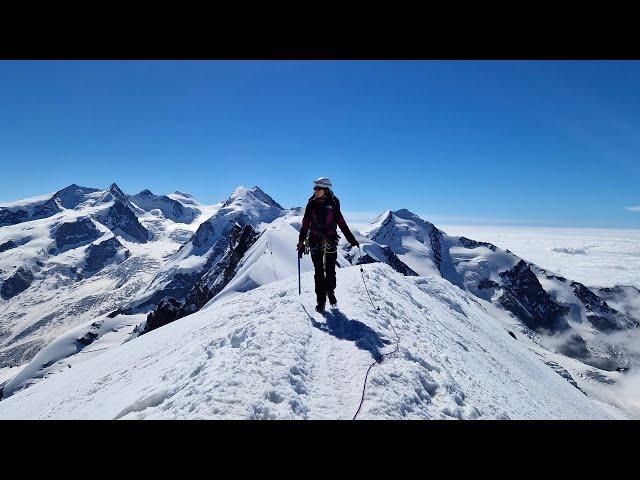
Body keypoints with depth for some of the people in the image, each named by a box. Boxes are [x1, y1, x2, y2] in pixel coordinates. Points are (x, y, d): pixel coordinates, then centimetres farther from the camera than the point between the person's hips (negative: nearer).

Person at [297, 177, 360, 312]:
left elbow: (341, 223, 3)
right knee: (319, 271, 2)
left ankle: (330, 291, 31)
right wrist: (301, 241, -4)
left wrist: (352, 239, 1)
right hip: (315, 240, 0)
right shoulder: (312, 204, 0)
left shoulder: (333, 203, -1)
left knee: (330, 269, 5)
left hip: (331, 240, 0)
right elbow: (305, 224, 2)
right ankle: (321, 301, 10)